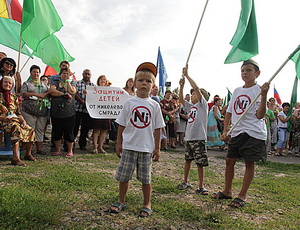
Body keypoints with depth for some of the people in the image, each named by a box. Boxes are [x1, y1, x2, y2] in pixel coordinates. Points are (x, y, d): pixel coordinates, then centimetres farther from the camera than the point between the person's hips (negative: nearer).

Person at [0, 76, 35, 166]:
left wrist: (23, 121, 0)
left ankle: (28, 154, 8)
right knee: (17, 129, -35)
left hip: (15, 120, 7)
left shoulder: (14, 97, 19)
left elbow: (18, 113, 18)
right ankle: (15, 158, -41)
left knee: (31, 130, -10)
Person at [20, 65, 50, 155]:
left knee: (40, 130, 5)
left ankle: (39, 148, 10)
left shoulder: (44, 84, 21)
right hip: (29, 111, -4)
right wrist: (37, 94, -16)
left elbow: (49, 92, 13)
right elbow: (23, 93, -8)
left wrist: (44, 95, -10)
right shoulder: (26, 83, 8)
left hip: (43, 111, 4)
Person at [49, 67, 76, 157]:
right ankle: (57, 150, 23)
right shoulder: (56, 83, 12)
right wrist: (64, 94, -14)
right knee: (57, 132, 9)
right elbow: (52, 91, -8)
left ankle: (70, 151, 13)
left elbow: (72, 91, -11)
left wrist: (67, 80, -4)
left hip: (69, 112, -1)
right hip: (56, 112, 2)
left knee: (69, 132, 0)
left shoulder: (72, 84, 11)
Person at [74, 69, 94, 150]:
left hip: (88, 110, 2)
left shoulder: (93, 85, 11)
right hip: (78, 108, -2)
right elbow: (75, 94, -5)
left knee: (85, 128, 7)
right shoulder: (77, 83, 6)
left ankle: (82, 144, 19)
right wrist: (83, 102, -16)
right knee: (75, 126, 1)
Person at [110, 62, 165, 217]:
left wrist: (157, 148, 2)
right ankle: (121, 201, 28)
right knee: (123, 176, 9)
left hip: (146, 147, 0)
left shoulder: (154, 105, 0)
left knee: (146, 178, 8)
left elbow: (157, 129, 3)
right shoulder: (129, 102, 0)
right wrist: (119, 143, 3)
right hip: (128, 146, 1)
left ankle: (147, 204, 25)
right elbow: (121, 125, 5)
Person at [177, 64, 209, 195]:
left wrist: (187, 75, -10)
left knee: (200, 163, -1)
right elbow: (181, 100, 12)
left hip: (199, 138, -7)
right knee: (188, 160, 16)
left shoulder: (203, 104, -3)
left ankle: (201, 186, 8)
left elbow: (196, 88, -13)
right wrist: (181, 86, 2)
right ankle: (185, 182, 28)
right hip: (188, 137, 7)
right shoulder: (191, 106, 16)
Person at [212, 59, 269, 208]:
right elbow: (229, 112, 16)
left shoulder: (258, 90, -7)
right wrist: (225, 131, 8)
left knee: (249, 163, 3)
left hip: (253, 133, -6)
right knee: (229, 161, 11)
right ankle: (227, 191, 28)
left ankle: (242, 196, 16)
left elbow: (260, 115, -16)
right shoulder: (237, 91, 11)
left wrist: (264, 95, -27)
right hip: (237, 132, 7)